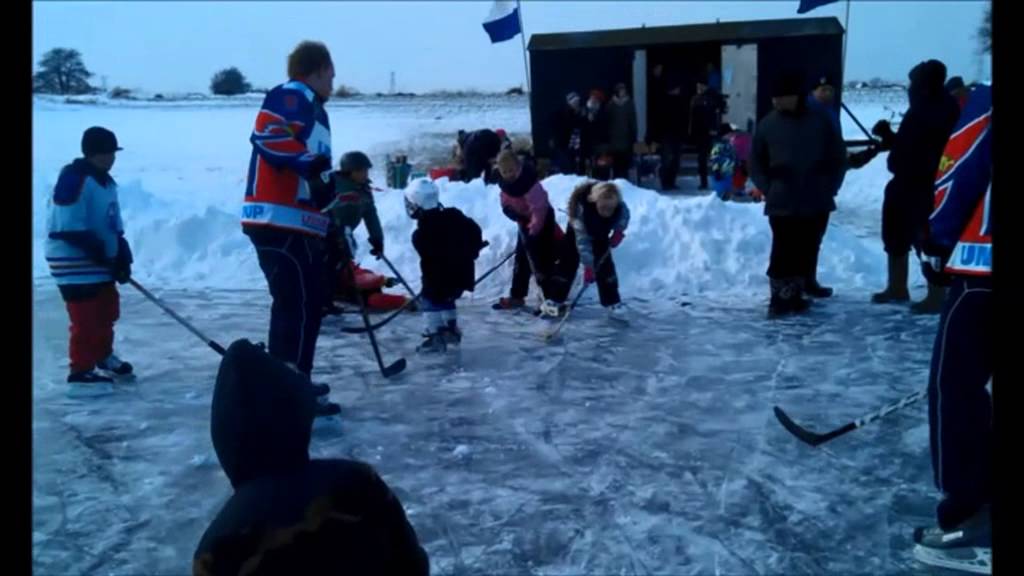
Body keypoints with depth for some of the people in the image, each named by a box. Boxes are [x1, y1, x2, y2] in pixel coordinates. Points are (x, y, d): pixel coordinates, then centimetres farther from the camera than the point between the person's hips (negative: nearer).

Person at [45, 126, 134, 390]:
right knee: (86, 318, -7)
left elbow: (114, 225, 14)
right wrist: (96, 249, -21)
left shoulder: (106, 182, 11)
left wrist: (121, 256, 5)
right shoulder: (74, 179, -20)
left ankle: (103, 356, 38)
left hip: (100, 261, 10)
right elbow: (68, 227, -24)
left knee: (107, 310, 20)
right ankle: (81, 371, 2)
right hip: (73, 262, -10)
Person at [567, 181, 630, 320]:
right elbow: (582, 240, -43)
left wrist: (618, 231, -26)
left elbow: (624, 215, -8)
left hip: (601, 235, 3)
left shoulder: (619, 207, -35)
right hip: (579, 230, -3)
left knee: (604, 263, -3)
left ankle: (612, 302, 6)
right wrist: (588, 266, -45)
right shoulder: (582, 208, -45)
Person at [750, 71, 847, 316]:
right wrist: (768, 189, 0)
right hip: (781, 203, -2)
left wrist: (829, 188, 1)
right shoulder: (768, 124, 0)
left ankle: (794, 294, 20)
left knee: (806, 250, 8)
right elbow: (756, 161, 8)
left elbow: (838, 158, 9)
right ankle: (780, 296, 4)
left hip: (816, 202, 2)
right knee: (783, 250, -4)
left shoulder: (820, 123, 1)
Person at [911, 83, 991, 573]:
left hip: (981, 265, -8)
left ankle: (971, 518, -3)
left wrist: (938, 247, -1)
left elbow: (957, 179, -11)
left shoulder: (986, 104, -5)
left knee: (955, 383, -3)